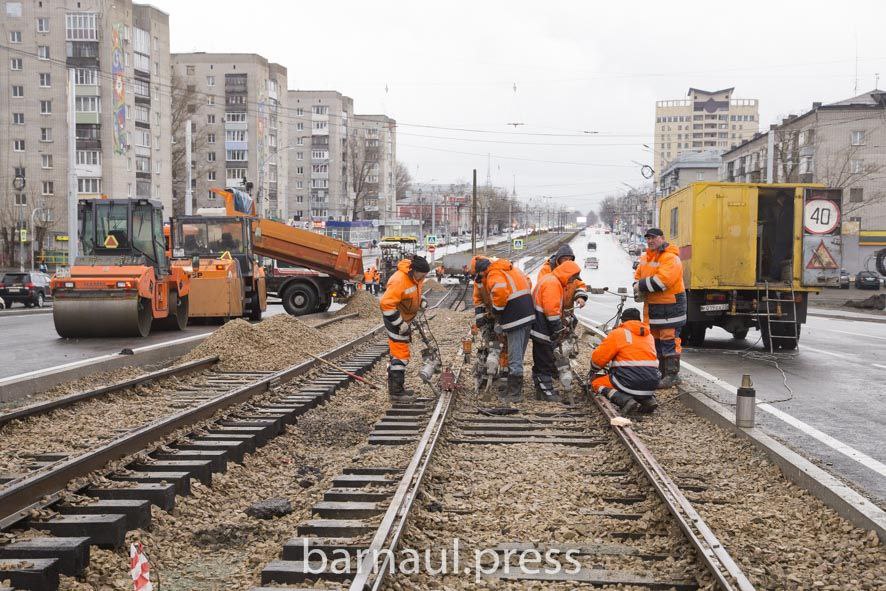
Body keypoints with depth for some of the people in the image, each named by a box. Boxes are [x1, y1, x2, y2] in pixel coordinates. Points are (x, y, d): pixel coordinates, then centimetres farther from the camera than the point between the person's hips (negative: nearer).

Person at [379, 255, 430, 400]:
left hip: (404, 319, 10)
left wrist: (421, 301, 4)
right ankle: (396, 391, -6)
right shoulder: (399, 281, -30)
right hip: (395, 320, -10)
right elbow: (386, 304, -32)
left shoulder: (415, 277, -1)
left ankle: (396, 388, 27)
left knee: (397, 353, 17)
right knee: (400, 354, -10)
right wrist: (400, 324, -28)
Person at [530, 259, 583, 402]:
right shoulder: (552, 283, -18)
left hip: (541, 328, 11)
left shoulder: (555, 282, 17)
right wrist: (558, 329, -17)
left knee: (540, 360, 16)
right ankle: (546, 391, 3)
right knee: (545, 361, -4)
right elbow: (552, 309, -23)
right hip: (543, 329, -11)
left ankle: (542, 390, 24)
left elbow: (556, 307, 22)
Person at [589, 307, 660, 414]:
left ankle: (625, 400, -11)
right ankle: (649, 398, 8)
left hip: (629, 383, -6)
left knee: (596, 383, 13)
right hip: (651, 385, 6)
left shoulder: (617, 333, 0)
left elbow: (598, 357, 1)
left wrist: (593, 369, 24)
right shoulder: (649, 335, 17)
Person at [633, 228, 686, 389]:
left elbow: (661, 281, -28)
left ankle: (672, 374, -2)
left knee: (669, 340, -7)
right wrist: (638, 289, -2)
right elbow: (638, 275, 20)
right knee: (656, 340, 15)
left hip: (670, 305, -9)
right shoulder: (646, 258, 13)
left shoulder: (671, 258, -16)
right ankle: (661, 371, 26)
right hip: (652, 305, 9)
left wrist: (641, 286, -18)